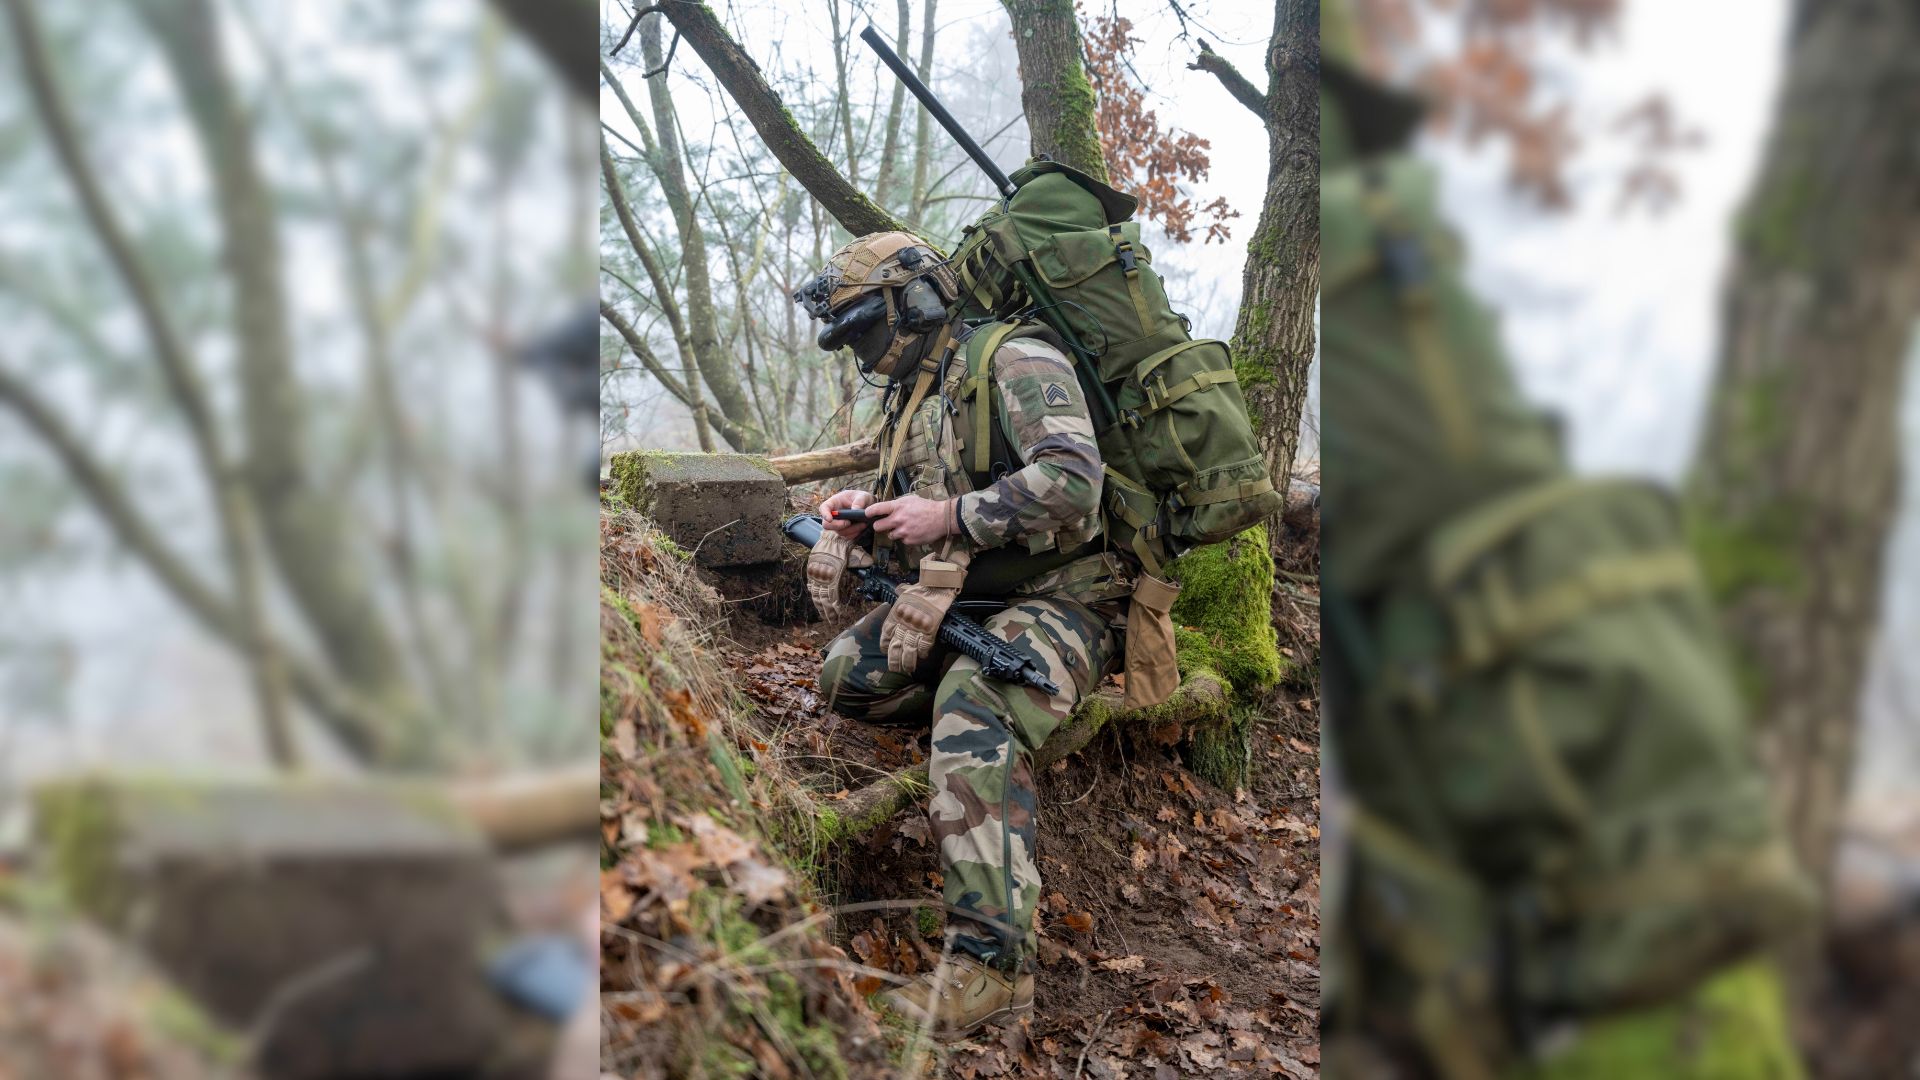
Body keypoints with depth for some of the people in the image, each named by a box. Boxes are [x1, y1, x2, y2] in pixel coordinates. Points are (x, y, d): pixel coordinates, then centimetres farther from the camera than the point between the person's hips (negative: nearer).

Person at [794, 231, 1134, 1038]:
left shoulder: (1014, 361, -13)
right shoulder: (908, 397, 15)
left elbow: (1072, 479, -27)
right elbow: (916, 517, 24)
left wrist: (947, 516, -25)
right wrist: (861, 515, 1)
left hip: (1057, 600, -9)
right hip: (960, 600, 9)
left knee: (970, 715, -34)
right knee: (847, 674, 0)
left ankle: (992, 961, -38)